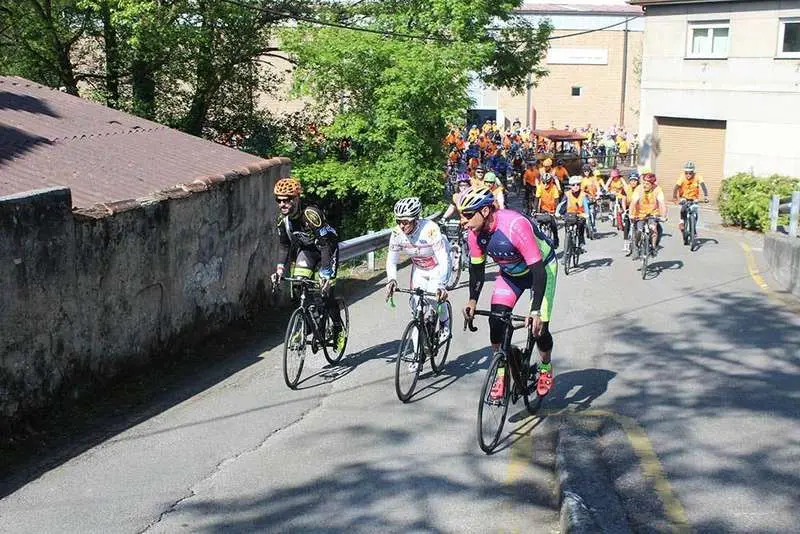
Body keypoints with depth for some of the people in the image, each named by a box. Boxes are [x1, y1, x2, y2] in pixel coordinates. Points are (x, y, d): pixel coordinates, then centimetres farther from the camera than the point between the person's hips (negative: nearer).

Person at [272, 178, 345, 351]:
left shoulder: (311, 214, -34)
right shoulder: (283, 220, -13)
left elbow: (326, 244, -36)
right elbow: (284, 245, -2)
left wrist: (325, 274, -43)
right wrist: (280, 269, -16)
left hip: (326, 249, -5)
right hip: (306, 250, 5)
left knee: (326, 292, -12)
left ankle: (339, 330, 8)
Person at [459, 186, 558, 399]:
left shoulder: (515, 225, -39)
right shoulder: (475, 233, -19)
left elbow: (537, 269, -37)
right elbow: (476, 267, -2)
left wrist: (535, 311, -42)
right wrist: (472, 300, -12)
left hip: (542, 267, -5)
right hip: (511, 273, 5)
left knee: (538, 326, -11)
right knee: (496, 321, -12)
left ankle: (546, 368, 19)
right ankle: (501, 374, 5)